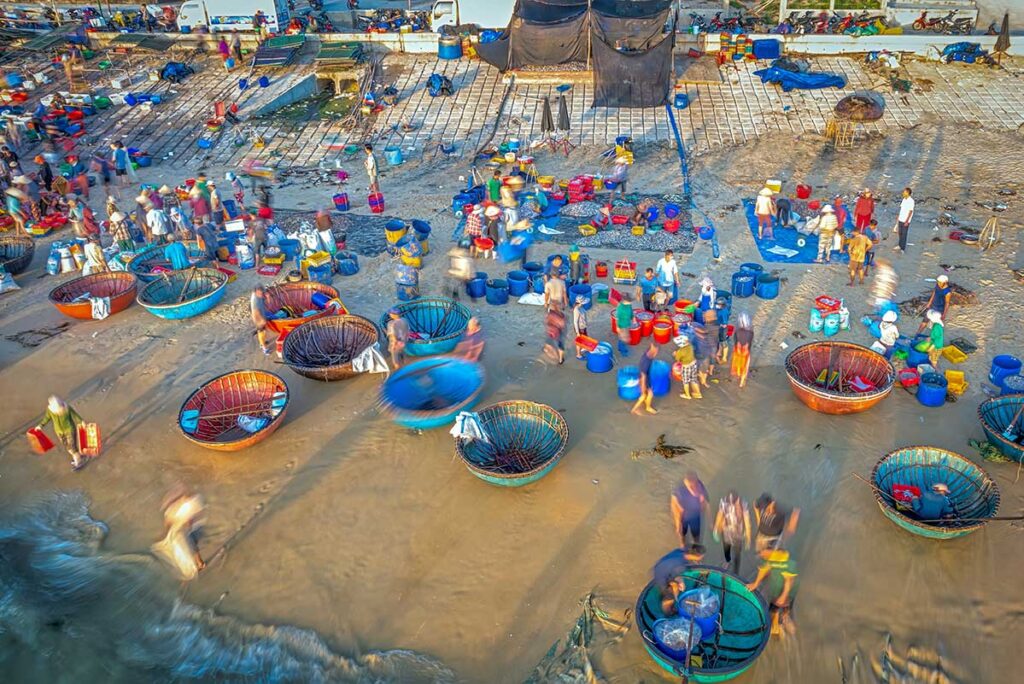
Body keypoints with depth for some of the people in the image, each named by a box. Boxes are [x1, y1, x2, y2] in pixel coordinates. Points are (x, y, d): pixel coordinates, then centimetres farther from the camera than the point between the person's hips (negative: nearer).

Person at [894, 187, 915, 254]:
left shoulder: (911, 201, -16)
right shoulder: (904, 199, 7)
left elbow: (910, 212, -16)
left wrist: (907, 221, -18)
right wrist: (898, 217, 19)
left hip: (906, 220, -7)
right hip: (901, 219, 7)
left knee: (904, 234, -3)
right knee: (900, 233, 16)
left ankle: (903, 249, 2)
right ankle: (900, 245, 31)